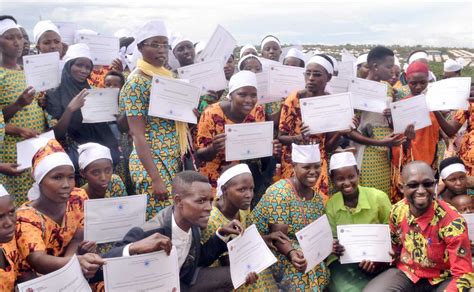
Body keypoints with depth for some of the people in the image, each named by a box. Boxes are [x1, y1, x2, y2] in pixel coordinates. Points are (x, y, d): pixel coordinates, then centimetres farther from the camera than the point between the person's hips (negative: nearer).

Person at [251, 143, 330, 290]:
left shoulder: (317, 198, 6)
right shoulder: (280, 192, -16)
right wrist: (292, 253, -38)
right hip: (281, 255, -6)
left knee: (322, 271, -21)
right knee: (300, 275, -30)